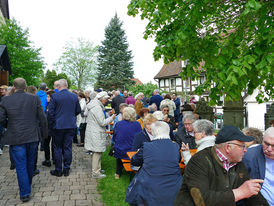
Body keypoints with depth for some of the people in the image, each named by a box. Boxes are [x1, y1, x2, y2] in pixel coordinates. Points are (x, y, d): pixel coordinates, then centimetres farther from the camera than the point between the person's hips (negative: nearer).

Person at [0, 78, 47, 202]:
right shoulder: (35, 99, -5)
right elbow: (42, 118, -5)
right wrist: (45, 133, 7)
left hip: (15, 138, -2)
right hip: (32, 137, 2)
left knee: (20, 165, 6)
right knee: (30, 163, 20)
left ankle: (25, 193, 8)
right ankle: (28, 184, 40)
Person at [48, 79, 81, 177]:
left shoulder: (54, 96, -11)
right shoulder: (74, 96, 0)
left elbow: (50, 112, -10)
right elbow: (78, 111, 7)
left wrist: (51, 124, 3)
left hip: (58, 126, -3)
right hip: (71, 126, 3)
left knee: (57, 148, 9)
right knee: (68, 147, 11)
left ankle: (58, 170, 17)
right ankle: (66, 170, 18)